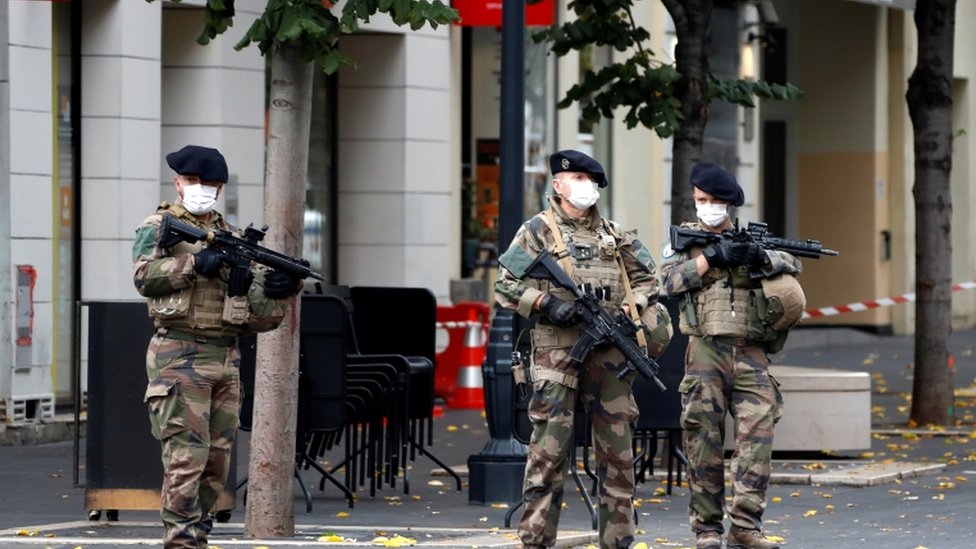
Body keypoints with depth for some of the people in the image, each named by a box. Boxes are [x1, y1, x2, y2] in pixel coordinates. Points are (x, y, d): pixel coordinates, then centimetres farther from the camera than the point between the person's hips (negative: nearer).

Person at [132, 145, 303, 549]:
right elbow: (144, 275, -15)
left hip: (226, 361, 6)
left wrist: (277, 292, -3)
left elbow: (257, 317, 16)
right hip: (180, 358, -6)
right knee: (187, 456, -12)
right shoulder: (159, 227, 4)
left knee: (217, 461, 7)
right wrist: (194, 264, -23)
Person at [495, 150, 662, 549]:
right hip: (557, 349, -5)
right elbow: (506, 286, -2)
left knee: (617, 447, 6)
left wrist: (630, 309, 3)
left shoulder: (613, 234, 16)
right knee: (550, 446, -8)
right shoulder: (538, 231, 3)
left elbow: (647, 279, 21)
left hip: (608, 353, 5)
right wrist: (546, 302, -15)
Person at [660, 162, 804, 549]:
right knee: (705, 441, -1)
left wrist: (762, 257, -13)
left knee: (758, 434, -9)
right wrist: (712, 257, -13)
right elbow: (670, 280, -6)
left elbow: (792, 264, 6)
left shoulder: (752, 238, 15)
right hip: (706, 352, -2)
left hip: (751, 354, 2)